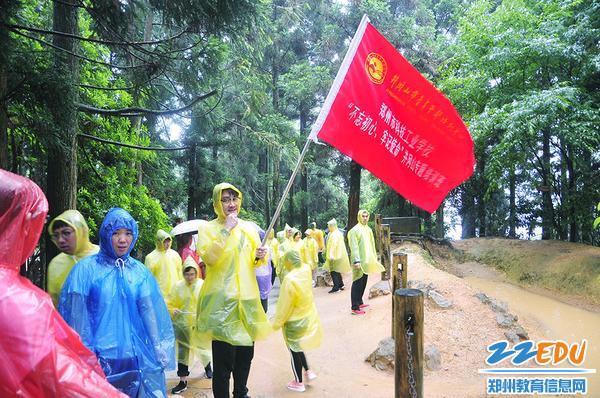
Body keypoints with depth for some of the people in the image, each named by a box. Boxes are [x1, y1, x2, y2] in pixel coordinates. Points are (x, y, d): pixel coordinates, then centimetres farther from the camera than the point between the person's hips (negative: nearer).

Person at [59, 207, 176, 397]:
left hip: (135, 359, 3)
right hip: (98, 360, -2)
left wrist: (159, 356, -3)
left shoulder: (140, 272, 4)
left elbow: (150, 315, 1)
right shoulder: (86, 269, -4)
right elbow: (77, 317, -5)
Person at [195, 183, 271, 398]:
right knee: (223, 354, -4)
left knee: (246, 352, 14)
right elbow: (209, 258, -19)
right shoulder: (208, 228, -3)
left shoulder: (249, 228, 9)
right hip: (221, 299, -5)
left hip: (247, 297, 5)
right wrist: (226, 230, -21)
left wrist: (259, 257, -5)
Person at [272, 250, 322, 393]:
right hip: (309, 316, 7)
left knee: (295, 351, 12)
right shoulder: (306, 269, -11)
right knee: (298, 348, 28)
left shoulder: (290, 279, -29)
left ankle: (298, 383, 28)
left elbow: (284, 306, -20)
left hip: (295, 322, -7)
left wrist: (276, 323, -8)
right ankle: (308, 371, 28)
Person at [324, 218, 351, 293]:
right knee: (337, 271, 17)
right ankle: (341, 285, 22)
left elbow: (333, 245, -23)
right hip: (339, 254, 10)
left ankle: (336, 287, -8)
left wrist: (331, 255, -26)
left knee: (334, 271, -7)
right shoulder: (338, 233, 14)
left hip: (335, 255, -10)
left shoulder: (334, 234, -16)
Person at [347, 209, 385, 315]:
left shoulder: (368, 229, 13)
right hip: (359, 261, -8)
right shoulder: (355, 230, -12)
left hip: (367, 261, 8)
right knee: (357, 283, -6)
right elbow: (354, 247, -18)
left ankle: (359, 302, 27)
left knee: (363, 283, 15)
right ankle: (355, 308, -4)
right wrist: (356, 261, -23)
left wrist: (374, 258, 19)